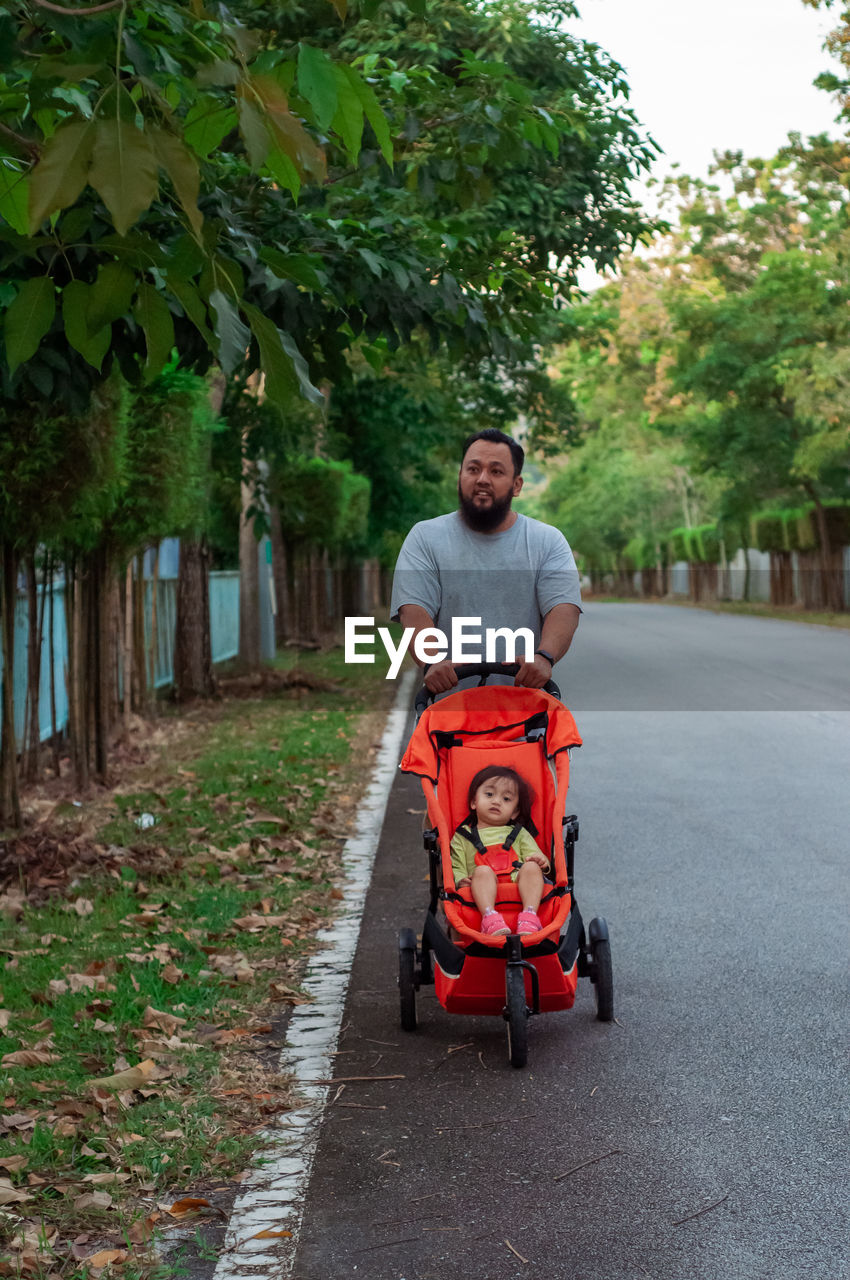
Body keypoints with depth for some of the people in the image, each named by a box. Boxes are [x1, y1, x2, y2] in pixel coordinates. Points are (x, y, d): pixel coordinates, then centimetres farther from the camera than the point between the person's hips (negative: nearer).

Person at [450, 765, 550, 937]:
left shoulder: (519, 833, 31)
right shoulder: (462, 837, 26)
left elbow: (535, 855, 20)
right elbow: (456, 866, 16)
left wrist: (541, 862, -5)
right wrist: (461, 879, -8)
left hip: (519, 885, 2)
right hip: (486, 892, -2)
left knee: (531, 867, -28)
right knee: (483, 870, -33)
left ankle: (530, 917, -44)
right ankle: (490, 918, -52)